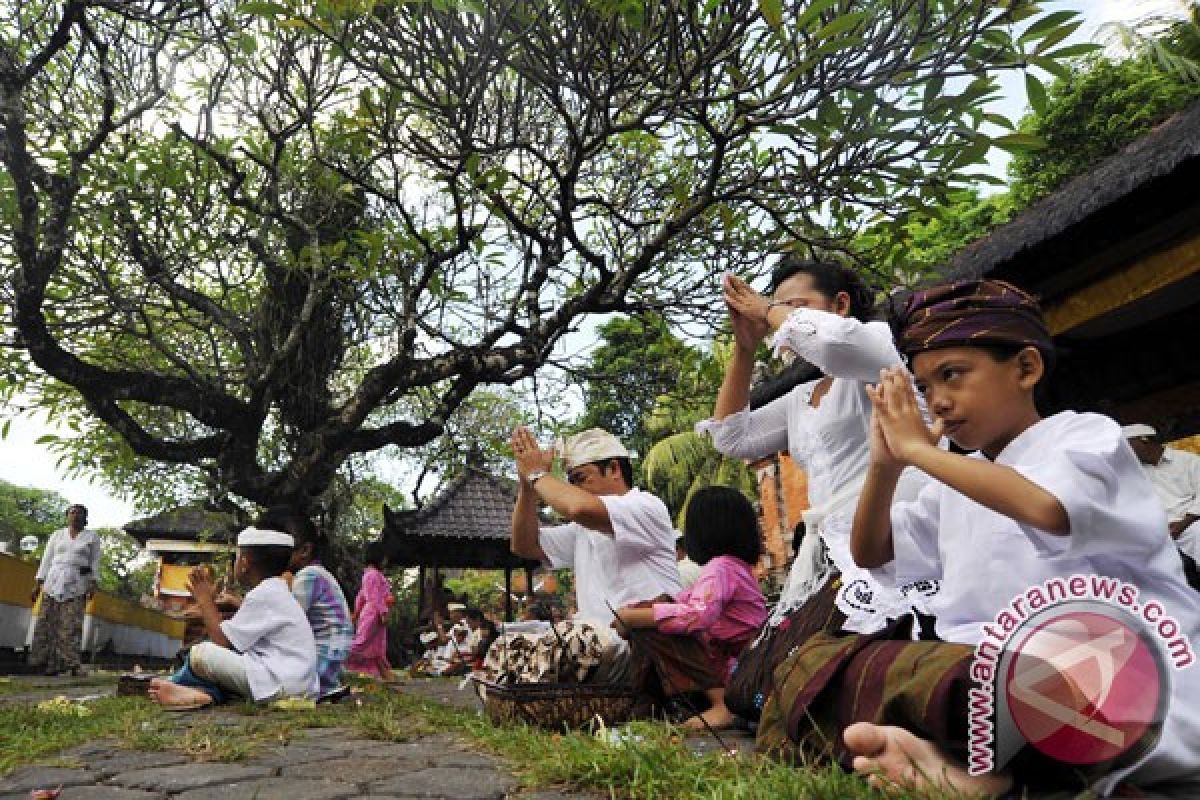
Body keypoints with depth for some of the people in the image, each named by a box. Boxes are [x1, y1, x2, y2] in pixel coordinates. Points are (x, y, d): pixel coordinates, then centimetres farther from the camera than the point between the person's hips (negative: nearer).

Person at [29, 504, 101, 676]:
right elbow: (46, 560, 11)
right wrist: (38, 584, 5)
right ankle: (48, 662, 2)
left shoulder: (92, 537, 9)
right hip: (53, 583, 2)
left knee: (71, 625, -9)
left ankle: (72, 663, -10)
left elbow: (95, 562, 5)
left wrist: (93, 584, -5)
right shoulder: (57, 535, 13)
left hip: (77, 586, -2)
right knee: (47, 623, -3)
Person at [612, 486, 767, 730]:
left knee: (647, 630, -20)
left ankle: (723, 703, -21)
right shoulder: (739, 565, 15)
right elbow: (687, 600, 17)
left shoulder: (721, 567, -16)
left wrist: (633, 617, -24)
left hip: (734, 666, -10)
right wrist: (634, 611, 9)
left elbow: (696, 616, -33)